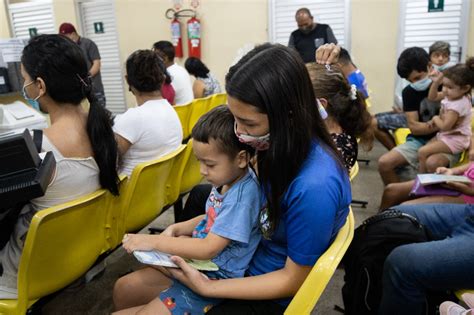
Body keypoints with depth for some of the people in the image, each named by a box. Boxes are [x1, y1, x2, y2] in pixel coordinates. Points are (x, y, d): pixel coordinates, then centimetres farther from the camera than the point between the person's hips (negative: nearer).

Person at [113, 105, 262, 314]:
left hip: (216, 278, -8)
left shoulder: (243, 195, -26)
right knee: (123, 288, 12)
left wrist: (154, 241, -19)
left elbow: (208, 249, -25)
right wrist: (176, 229, 0)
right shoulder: (226, 179, -1)